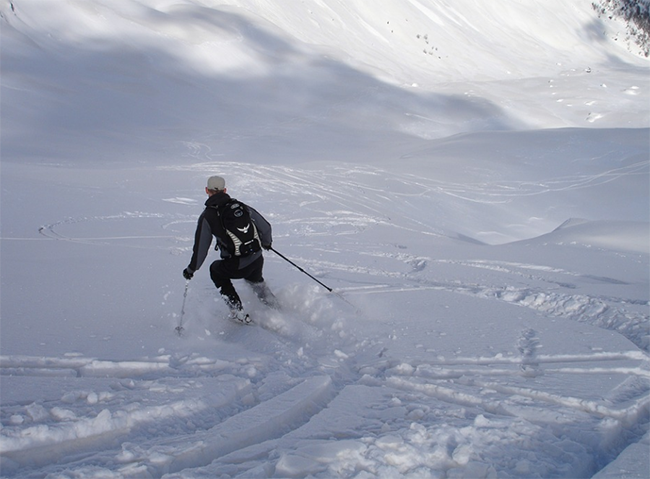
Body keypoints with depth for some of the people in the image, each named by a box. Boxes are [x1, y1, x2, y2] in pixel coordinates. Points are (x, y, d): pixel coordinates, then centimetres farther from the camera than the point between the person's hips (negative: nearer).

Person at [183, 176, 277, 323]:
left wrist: (191, 269, 11)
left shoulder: (207, 216, -7)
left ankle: (239, 313, 26)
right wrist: (266, 242, 29)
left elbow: (201, 247, -5)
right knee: (254, 279, 39)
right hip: (258, 260, 4)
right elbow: (265, 227, 7)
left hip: (237, 267, -4)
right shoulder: (239, 205, 3)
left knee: (216, 270, 29)